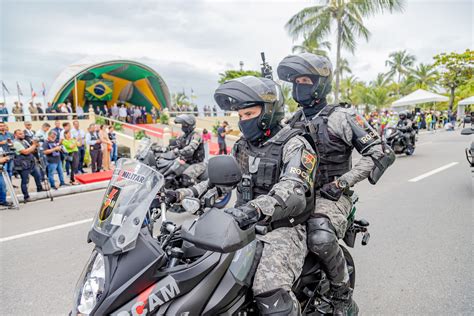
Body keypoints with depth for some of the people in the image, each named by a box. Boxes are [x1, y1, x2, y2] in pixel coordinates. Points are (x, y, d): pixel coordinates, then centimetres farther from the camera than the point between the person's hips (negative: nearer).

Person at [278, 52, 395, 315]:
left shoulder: (342, 116, -2)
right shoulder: (294, 122, 15)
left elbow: (382, 153, -7)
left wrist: (343, 181, -15)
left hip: (329, 196, -5)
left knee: (320, 238, -34)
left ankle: (342, 295, -6)